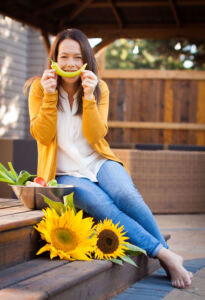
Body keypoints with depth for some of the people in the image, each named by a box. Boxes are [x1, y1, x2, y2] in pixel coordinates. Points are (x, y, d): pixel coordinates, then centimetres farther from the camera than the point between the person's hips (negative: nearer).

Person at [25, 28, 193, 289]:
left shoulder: (99, 88, 3)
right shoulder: (39, 88, -1)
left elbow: (95, 136, -7)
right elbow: (43, 136, -8)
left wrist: (89, 96, -18)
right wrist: (50, 95, -17)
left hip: (99, 162, 2)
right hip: (66, 173, -2)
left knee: (127, 195, -31)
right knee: (104, 207, -31)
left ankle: (167, 255, -18)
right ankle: (165, 255, -26)